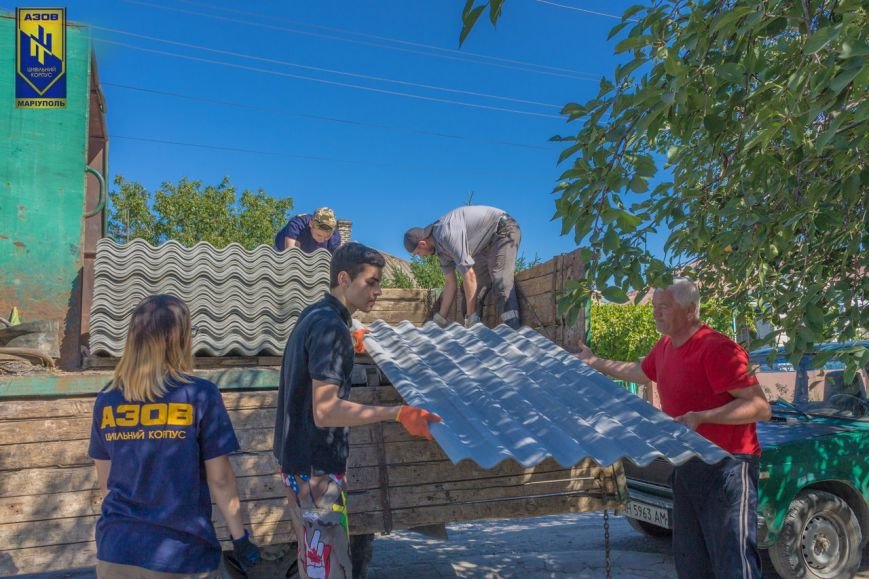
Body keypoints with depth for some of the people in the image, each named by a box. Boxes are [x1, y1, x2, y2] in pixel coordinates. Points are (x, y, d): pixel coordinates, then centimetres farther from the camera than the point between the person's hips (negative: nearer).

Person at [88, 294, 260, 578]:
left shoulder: (107, 399, -1)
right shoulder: (200, 396, -13)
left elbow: (105, 482, 8)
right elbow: (220, 480, -9)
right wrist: (239, 537, 3)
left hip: (117, 549, 4)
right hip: (182, 554, -3)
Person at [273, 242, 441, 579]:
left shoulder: (314, 315, 8)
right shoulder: (331, 327, -22)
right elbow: (325, 411, -28)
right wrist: (397, 414, -32)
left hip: (299, 458, 10)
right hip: (316, 466, -10)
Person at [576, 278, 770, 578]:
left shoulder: (717, 348, -21)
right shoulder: (664, 347, 8)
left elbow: (761, 407, -23)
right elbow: (640, 372, 30)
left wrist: (701, 417, -32)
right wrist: (595, 362, 31)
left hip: (726, 466, -9)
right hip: (686, 465, 9)